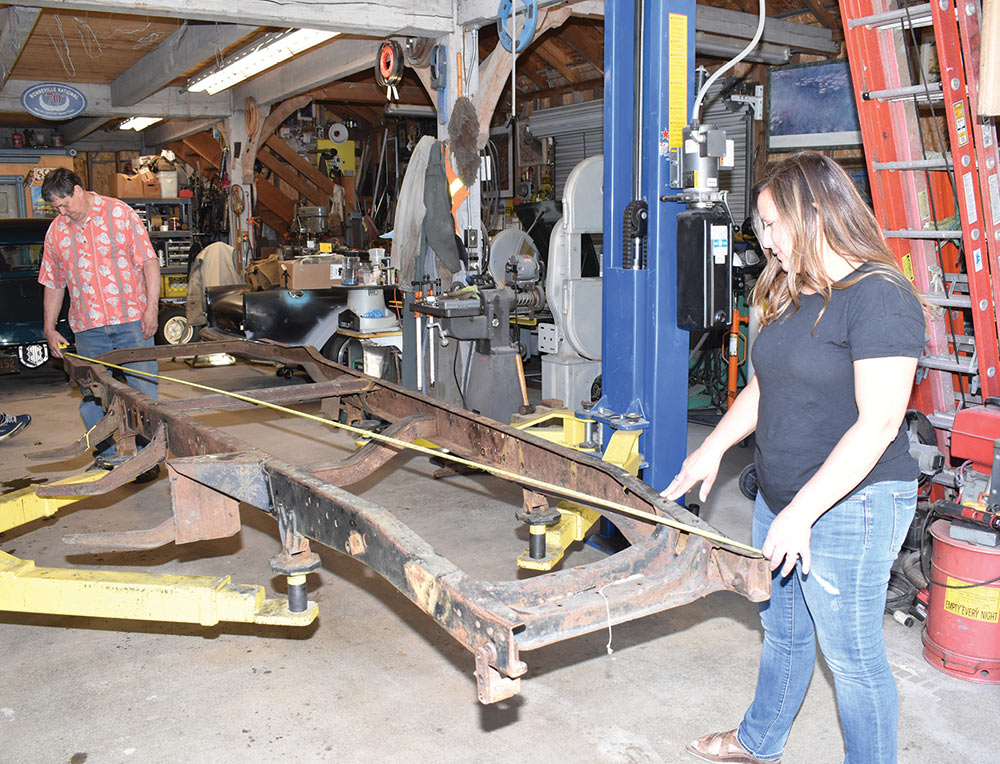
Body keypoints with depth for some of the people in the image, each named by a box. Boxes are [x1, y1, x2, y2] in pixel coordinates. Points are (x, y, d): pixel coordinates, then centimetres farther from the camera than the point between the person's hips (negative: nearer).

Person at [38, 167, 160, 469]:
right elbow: (53, 284, 17)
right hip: (87, 326, 3)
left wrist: (151, 307, -9)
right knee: (93, 393, 4)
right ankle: (105, 454, 18)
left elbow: (149, 261, -2)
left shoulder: (119, 213, 1)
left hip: (131, 319, -3)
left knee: (143, 388, -2)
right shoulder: (56, 231, 11)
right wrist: (50, 329, 12)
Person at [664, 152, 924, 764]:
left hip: (850, 507, -8)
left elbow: (877, 424, -24)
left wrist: (802, 512, -25)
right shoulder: (794, 294, 8)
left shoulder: (879, 297, -19)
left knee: (852, 655, 7)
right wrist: (712, 449, 10)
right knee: (782, 632, 23)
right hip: (781, 499, 9)